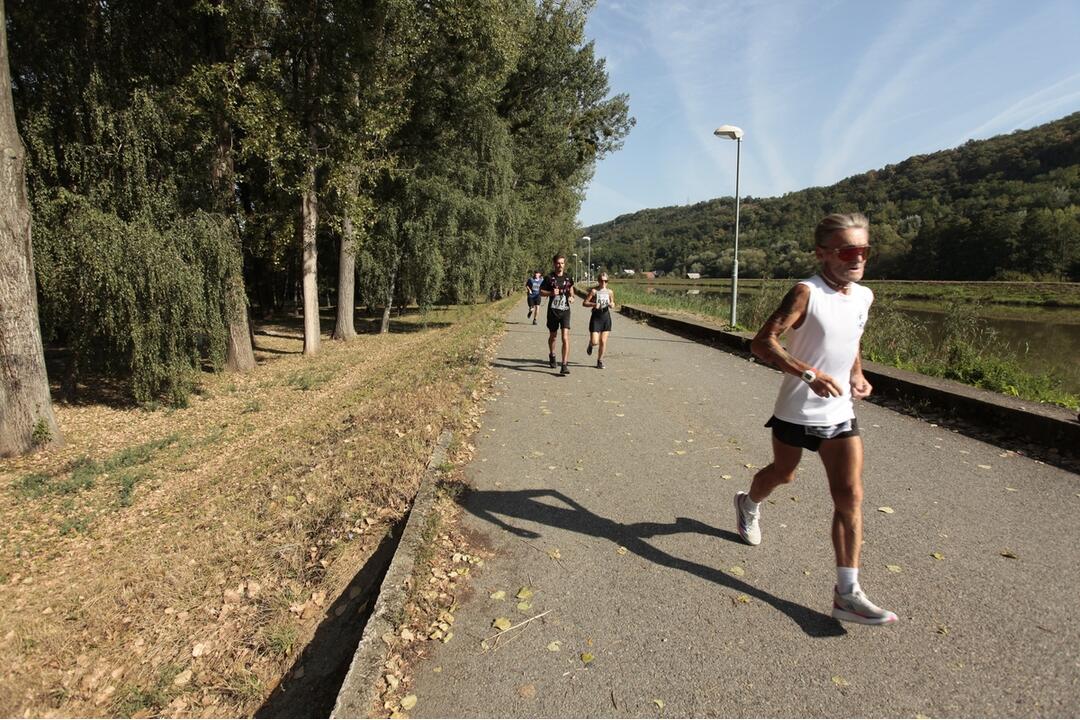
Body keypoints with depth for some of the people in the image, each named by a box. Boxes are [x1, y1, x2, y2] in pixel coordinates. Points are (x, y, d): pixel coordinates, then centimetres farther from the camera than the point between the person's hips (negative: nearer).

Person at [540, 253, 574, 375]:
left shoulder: (568, 278, 3)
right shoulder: (549, 278, -3)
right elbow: (541, 291, 2)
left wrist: (571, 297, 0)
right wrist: (551, 293, -16)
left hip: (565, 311, 0)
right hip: (553, 311, 0)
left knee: (565, 338, -13)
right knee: (552, 336, 18)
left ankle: (564, 365, -13)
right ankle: (552, 355, 46)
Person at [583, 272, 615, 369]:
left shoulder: (610, 291, 6)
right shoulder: (594, 291, -7)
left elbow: (612, 303, 20)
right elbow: (584, 303, -8)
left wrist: (612, 304, -3)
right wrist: (594, 304, -23)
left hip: (606, 317, 3)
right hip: (596, 317, -3)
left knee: (603, 341, 3)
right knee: (595, 342, -9)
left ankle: (600, 361, 17)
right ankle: (590, 345, 29)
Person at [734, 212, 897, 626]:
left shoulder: (864, 296, 3)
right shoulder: (807, 293, -17)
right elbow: (762, 342, -22)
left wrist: (857, 375, 3)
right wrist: (809, 374, -31)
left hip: (840, 414, 5)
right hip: (796, 412, -4)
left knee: (850, 496, -5)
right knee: (782, 474, 18)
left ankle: (847, 593, 1)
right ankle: (749, 504, 53)